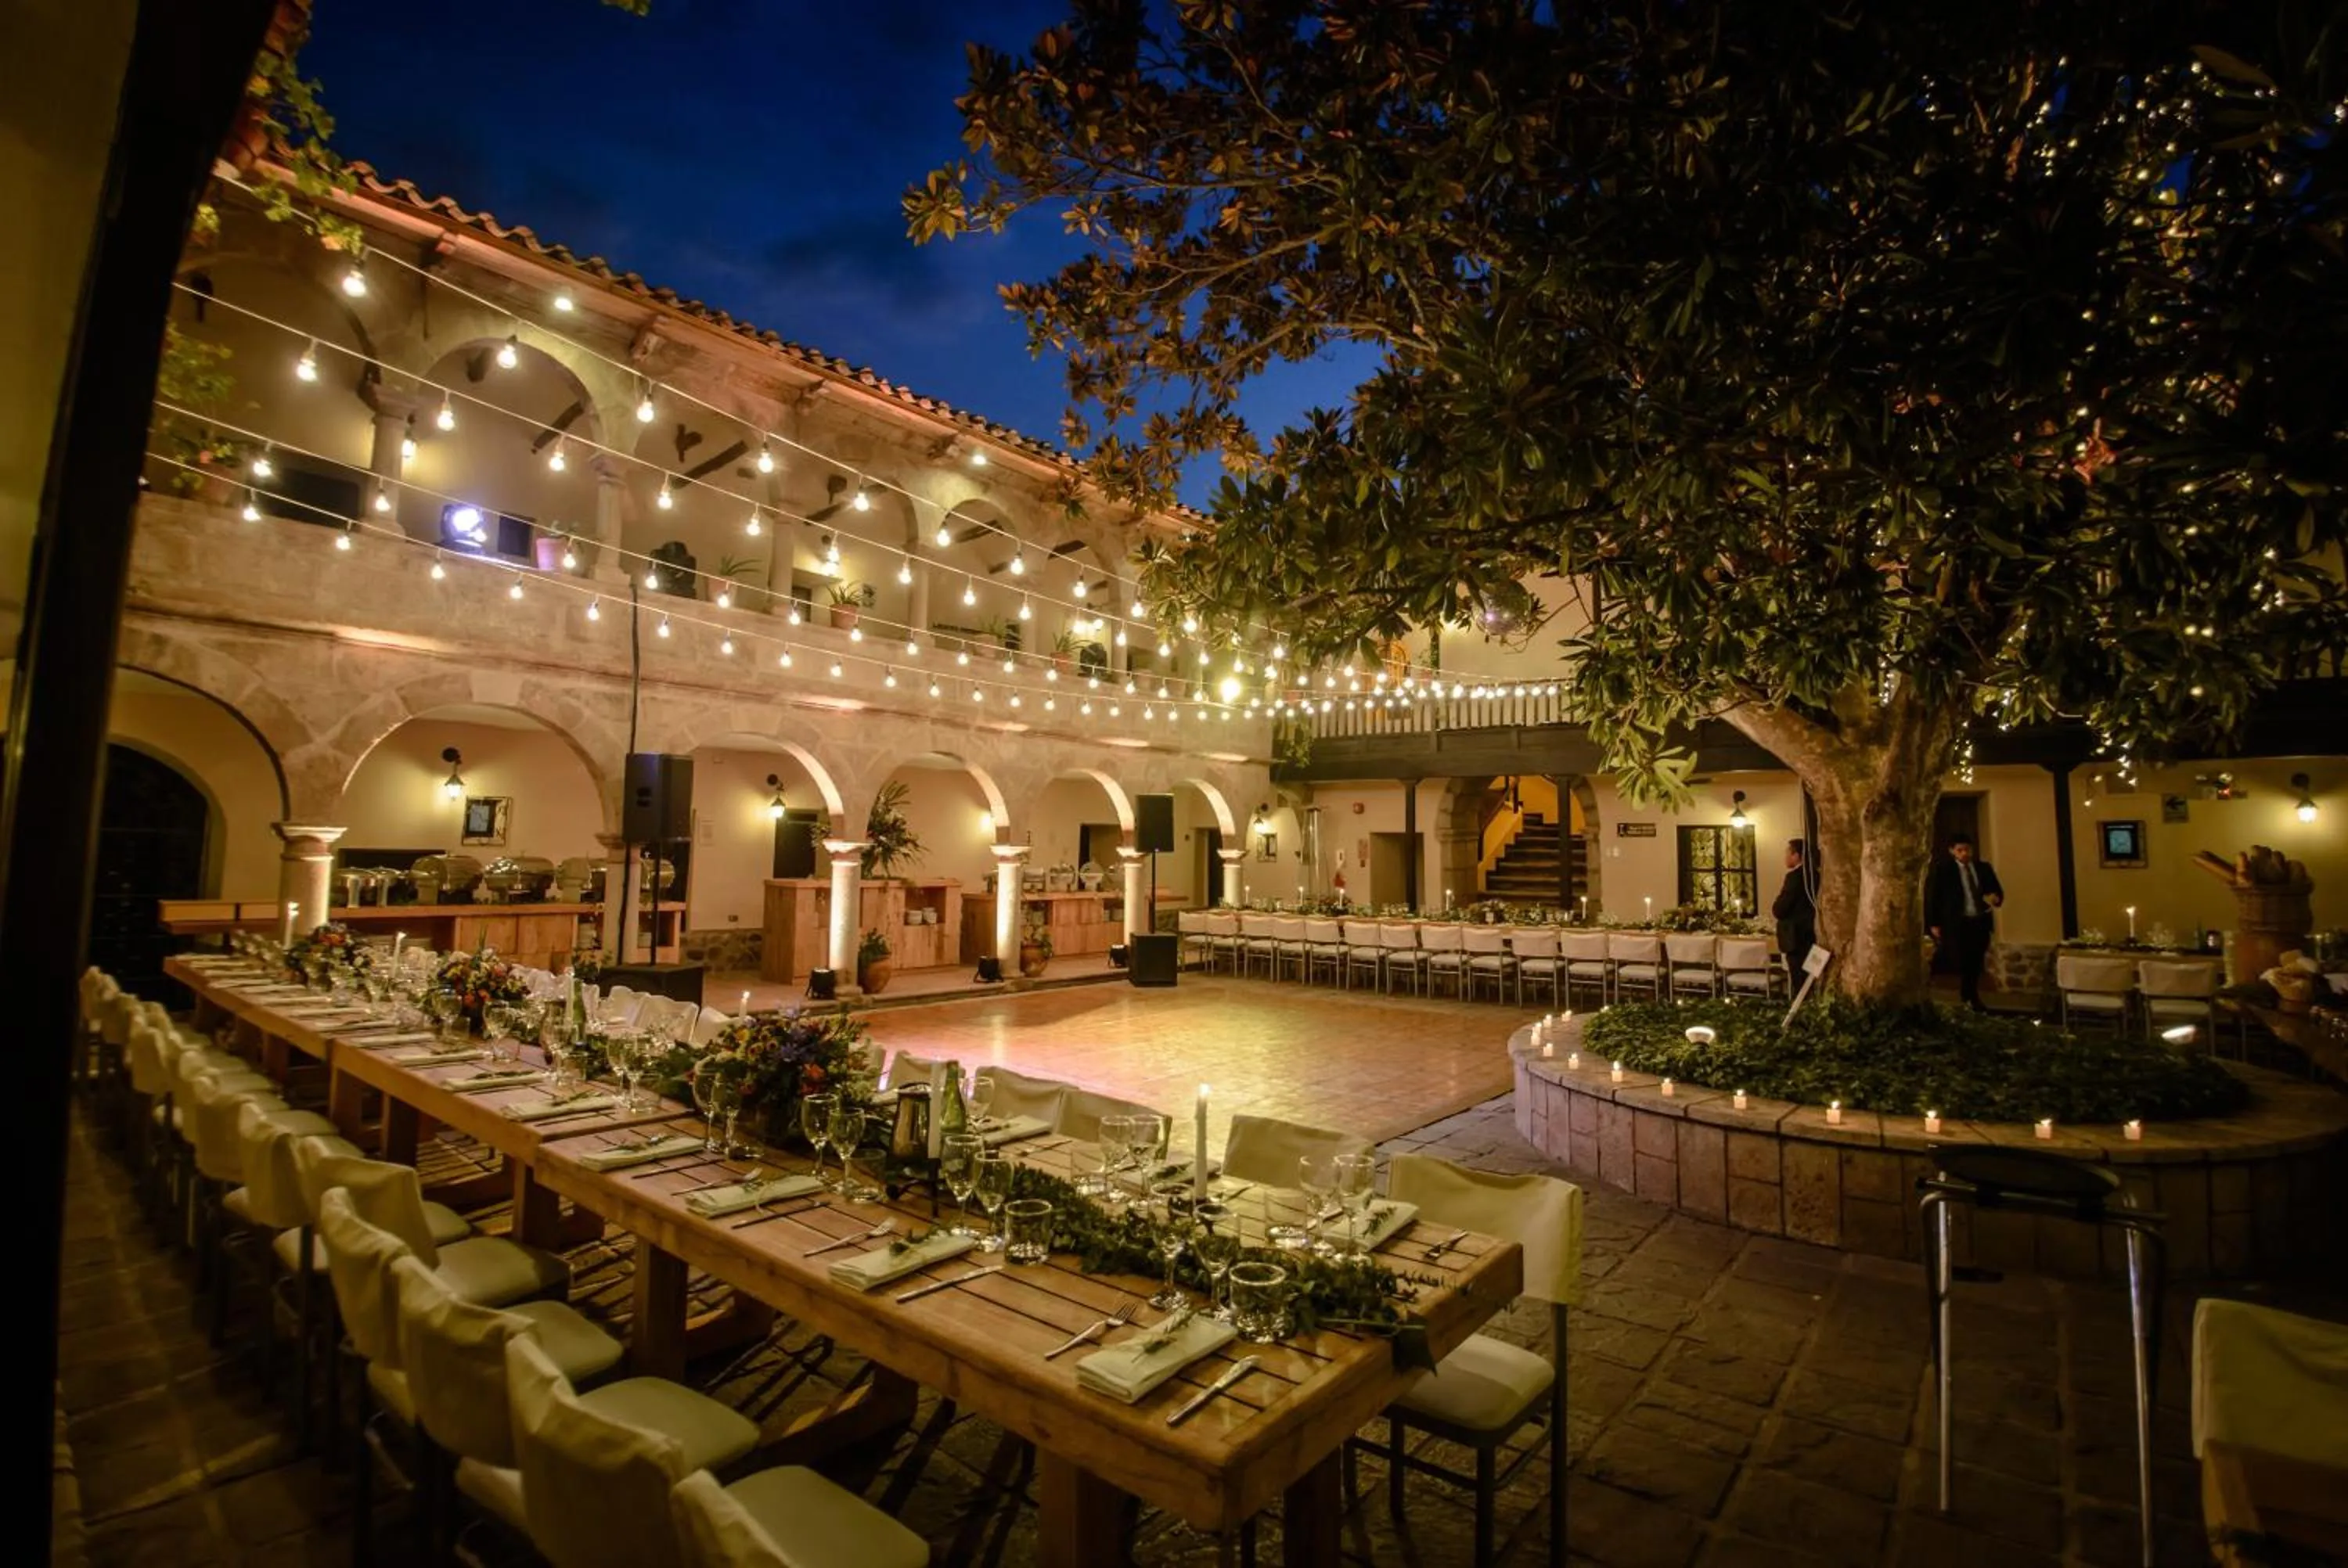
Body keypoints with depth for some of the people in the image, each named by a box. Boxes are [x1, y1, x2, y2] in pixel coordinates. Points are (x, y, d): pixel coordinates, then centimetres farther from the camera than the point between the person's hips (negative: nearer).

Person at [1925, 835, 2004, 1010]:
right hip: (1958, 923, -4)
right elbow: (1932, 897, -4)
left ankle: (1971, 998, 25)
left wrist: (1996, 897, -11)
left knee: (1976, 963, 11)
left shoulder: (1984, 867, 9)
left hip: (1981, 922, 4)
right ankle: (1970, 1000, 9)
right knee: (1964, 963, -3)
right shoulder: (1942, 869, -5)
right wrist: (1934, 924, -7)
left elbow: (1997, 890, 15)